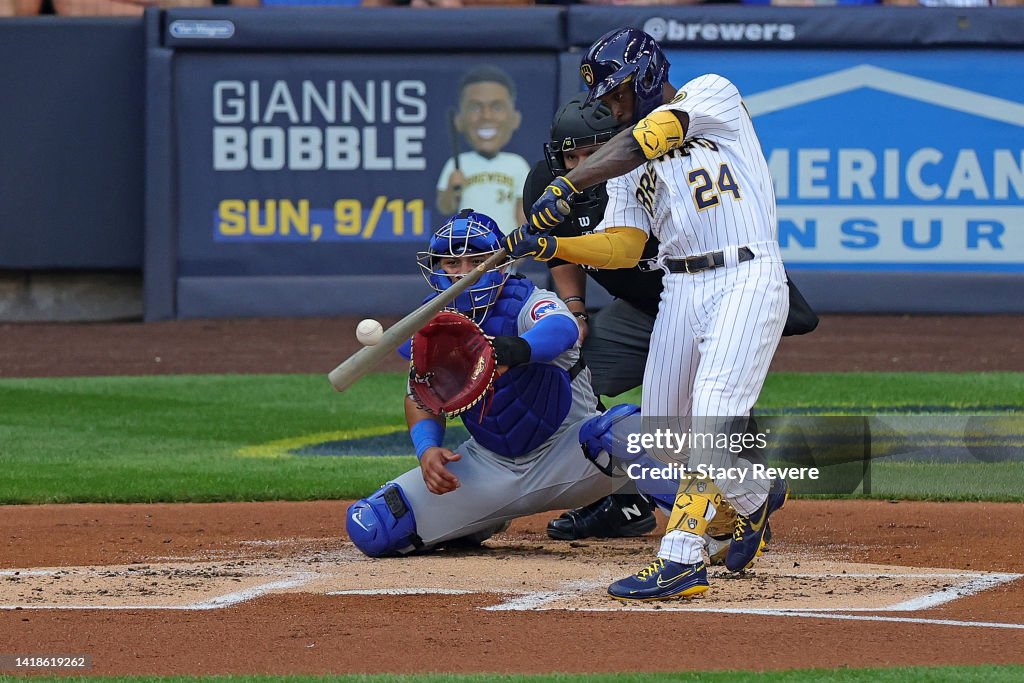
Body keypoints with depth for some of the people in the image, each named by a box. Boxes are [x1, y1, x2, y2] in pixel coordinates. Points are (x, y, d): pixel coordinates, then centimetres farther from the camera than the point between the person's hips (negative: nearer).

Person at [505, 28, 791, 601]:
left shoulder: (714, 95, -1)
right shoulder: (628, 165, 18)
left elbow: (650, 137, -19)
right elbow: (623, 248, 5)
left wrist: (567, 186, -28)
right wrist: (550, 247, -12)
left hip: (748, 278, -8)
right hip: (682, 290, 8)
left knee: (712, 420, -20)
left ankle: (681, 561, -23)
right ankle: (756, 497, 35)